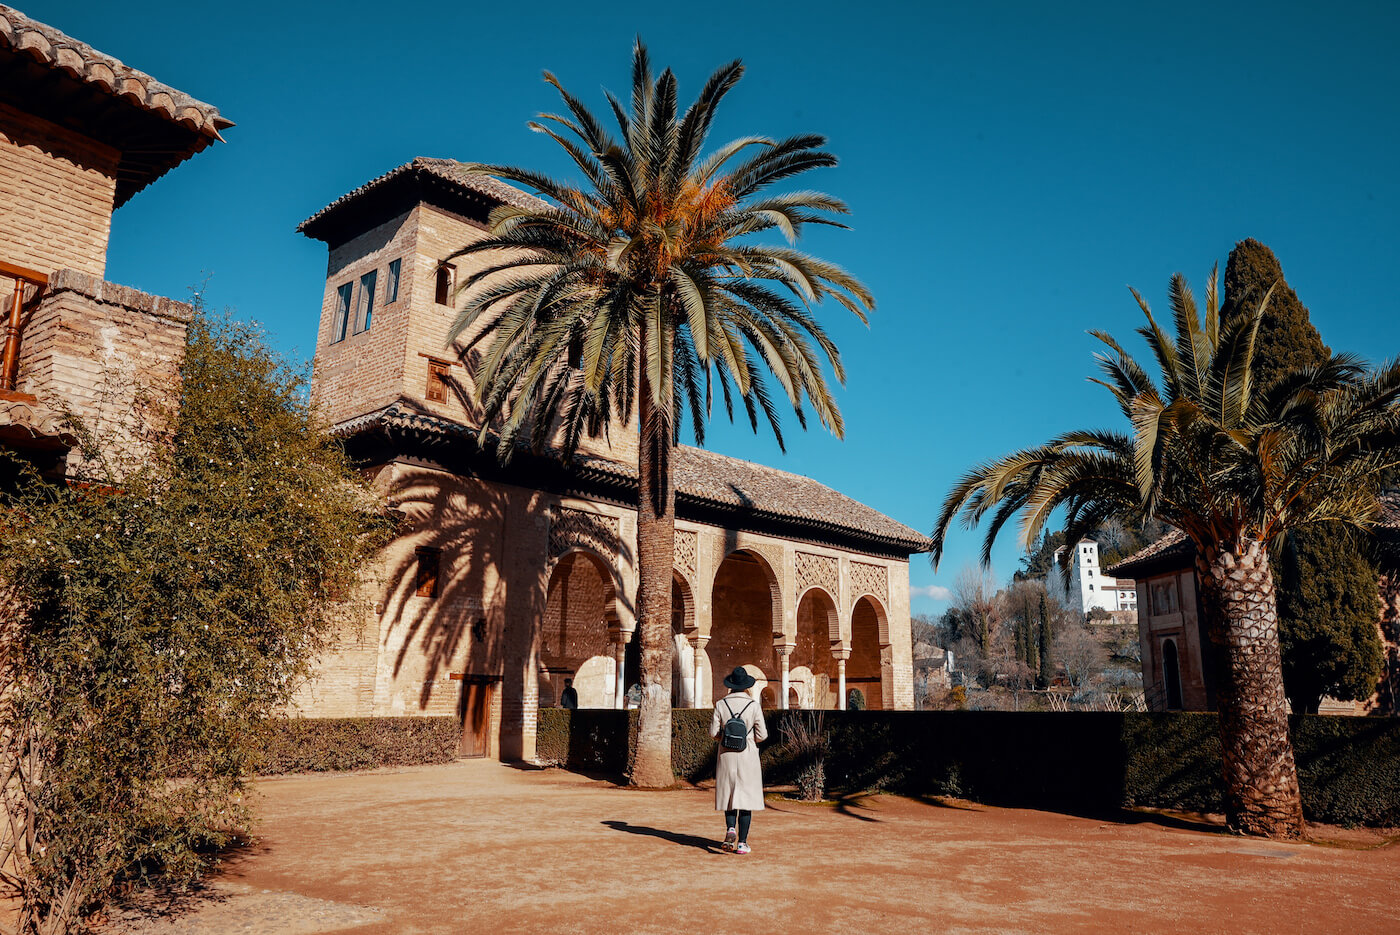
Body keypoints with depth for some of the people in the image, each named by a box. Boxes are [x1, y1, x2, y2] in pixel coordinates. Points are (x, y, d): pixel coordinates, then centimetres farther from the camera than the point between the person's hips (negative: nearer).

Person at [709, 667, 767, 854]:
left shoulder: (721, 704, -3)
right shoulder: (753, 705, -6)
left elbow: (713, 732, -2)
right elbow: (762, 735, -5)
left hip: (727, 755, 1)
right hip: (748, 756, -1)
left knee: (728, 794, 14)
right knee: (745, 796, 4)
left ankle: (730, 828, -9)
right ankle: (742, 843, 5)